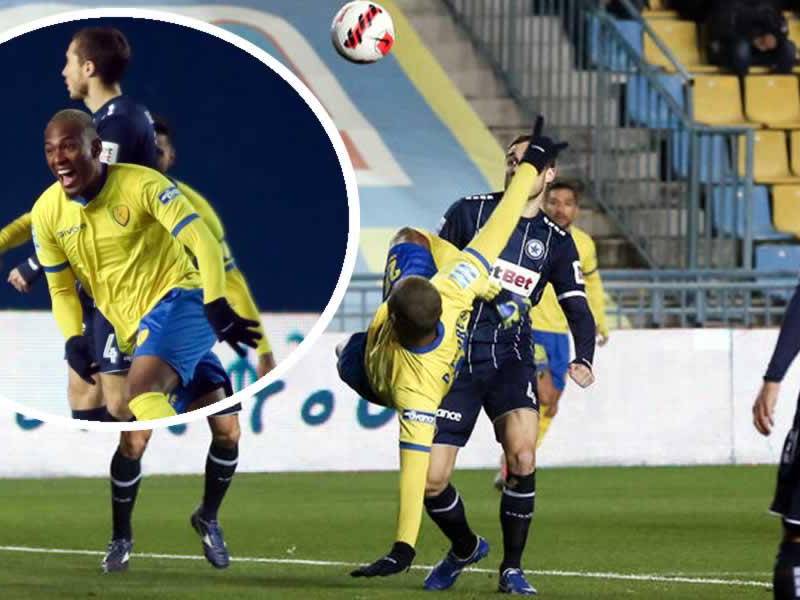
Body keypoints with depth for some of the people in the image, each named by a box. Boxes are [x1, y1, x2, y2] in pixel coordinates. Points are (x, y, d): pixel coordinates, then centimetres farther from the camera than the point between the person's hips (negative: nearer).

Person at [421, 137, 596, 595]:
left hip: (510, 359, 0)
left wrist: (584, 360, -10)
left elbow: (578, 310, 8)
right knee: (430, 481, -6)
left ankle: (512, 568, -7)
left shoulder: (555, 240, 8)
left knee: (523, 457, -25)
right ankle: (465, 548, 26)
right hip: (454, 357, 0)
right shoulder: (470, 212, 3)